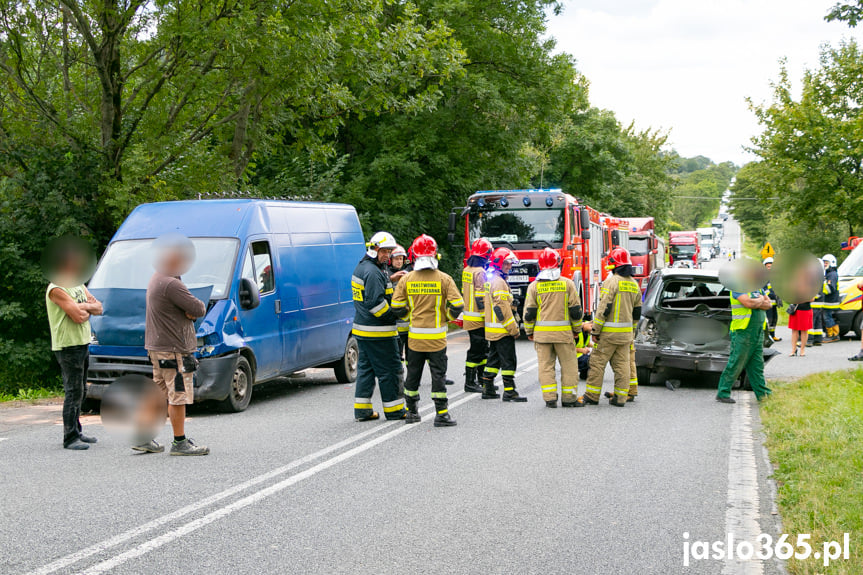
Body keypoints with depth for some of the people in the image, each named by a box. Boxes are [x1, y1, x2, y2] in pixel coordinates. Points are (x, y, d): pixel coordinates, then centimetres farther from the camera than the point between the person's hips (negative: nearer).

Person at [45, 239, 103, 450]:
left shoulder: (78, 285, 15)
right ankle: (70, 438, -7)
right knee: (73, 392, -10)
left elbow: (99, 308, 10)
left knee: (79, 392, 14)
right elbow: (78, 316, -21)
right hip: (68, 346, -9)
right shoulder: (57, 289, -15)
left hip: (83, 344, 9)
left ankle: (76, 432, 22)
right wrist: (88, 308, -1)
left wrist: (83, 307, -9)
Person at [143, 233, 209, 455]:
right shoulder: (171, 284, -20)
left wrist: (191, 311, -5)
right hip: (174, 350, -10)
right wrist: (198, 308, 2)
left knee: (159, 395, 15)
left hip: (157, 347, 10)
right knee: (178, 397, -3)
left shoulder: (156, 279, 15)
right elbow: (199, 309, -19)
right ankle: (180, 443, 3)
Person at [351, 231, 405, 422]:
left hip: (362, 329, 10)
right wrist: (394, 315, -13)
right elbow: (375, 302, -23)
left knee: (365, 368, 13)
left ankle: (362, 409, 14)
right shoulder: (372, 272, -17)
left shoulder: (362, 267, 15)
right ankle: (394, 410, 6)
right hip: (378, 331, -10)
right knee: (390, 369, -1)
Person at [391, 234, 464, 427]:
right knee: (438, 374, 3)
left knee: (413, 374, 13)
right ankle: (441, 414, 3)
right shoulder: (444, 279, -9)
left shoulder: (406, 279, -2)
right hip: (437, 337, -2)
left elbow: (397, 307, -1)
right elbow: (457, 305, -10)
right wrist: (447, 317, 8)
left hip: (415, 336, 2)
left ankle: (411, 411, 21)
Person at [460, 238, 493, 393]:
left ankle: (482, 379, 24)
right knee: (476, 350, -3)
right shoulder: (480, 272, -17)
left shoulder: (467, 270, 12)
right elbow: (481, 298, -21)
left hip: (468, 315, 10)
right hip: (478, 318, -10)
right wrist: (487, 315, -17)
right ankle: (470, 383, 1)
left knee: (483, 349, 17)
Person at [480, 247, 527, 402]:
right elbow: (502, 309, -21)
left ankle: (487, 389, 18)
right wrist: (514, 329, -16)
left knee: (494, 359, 15)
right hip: (502, 330, -10)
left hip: (492, 329, 10)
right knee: (509, 360, -5)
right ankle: (509, 392, -4)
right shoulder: (499, 282, -17)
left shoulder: (489, 279, 15)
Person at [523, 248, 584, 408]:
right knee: (569, 365, 7)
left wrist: (529, 332, 13)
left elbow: (529, 313, 1)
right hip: (564, 333, -1)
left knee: (546, 365, 6)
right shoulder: (568, 284, -1)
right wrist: (577, 330, 13)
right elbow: (575, 310, 1)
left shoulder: (534, 286, 0)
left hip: (541, 333, 1)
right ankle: (569, 398, 9)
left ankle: (550, 398, 2)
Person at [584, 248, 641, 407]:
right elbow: (637, 311, 18)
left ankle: (592, 396, 4)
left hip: (609, 332, -7)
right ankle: (621, 397, 8)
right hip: (626, 333, 7)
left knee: (598, 362, 1)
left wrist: (595, 330, -12)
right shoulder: (634, 284, 13)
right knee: (622, 364, 8)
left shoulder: (612, 281, -12)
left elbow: (604, 308, -16)